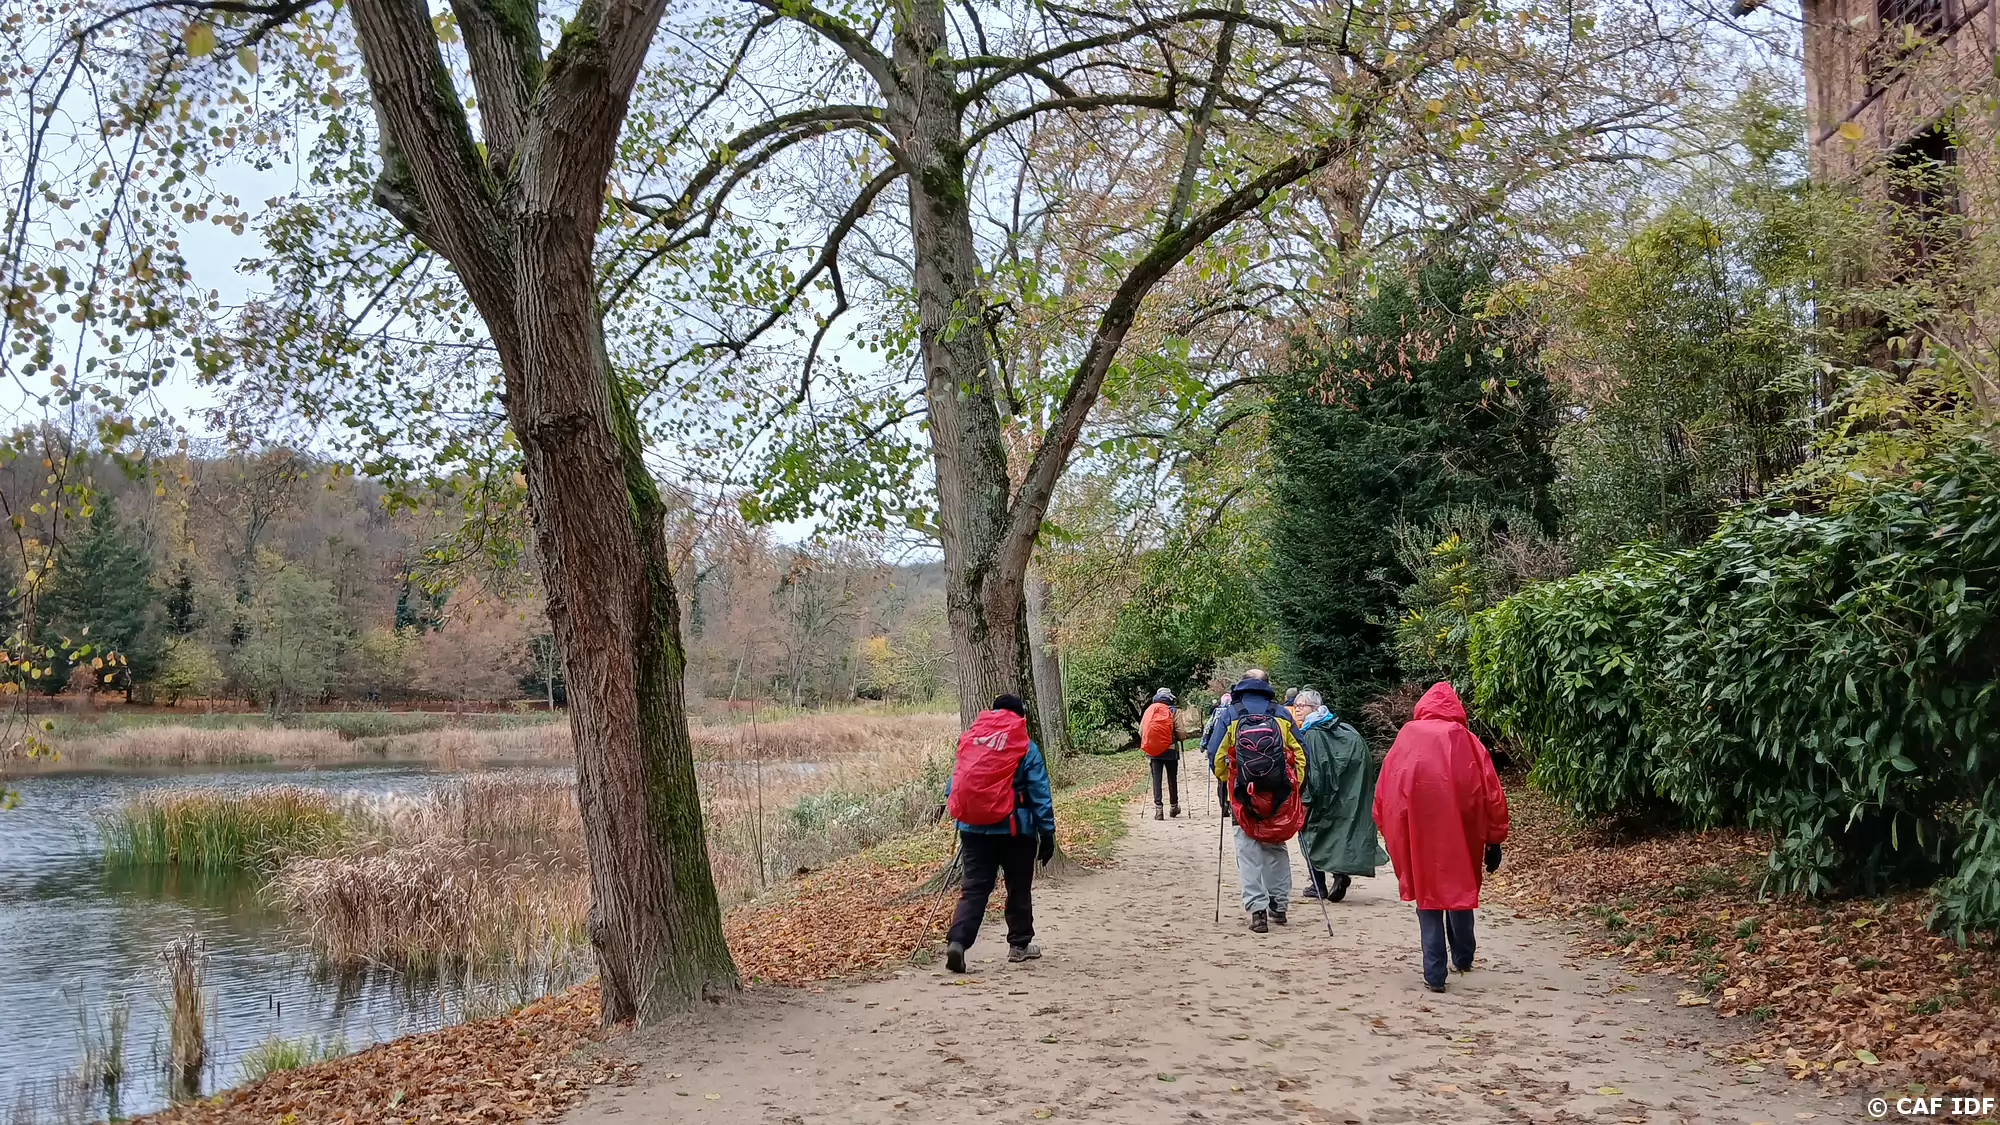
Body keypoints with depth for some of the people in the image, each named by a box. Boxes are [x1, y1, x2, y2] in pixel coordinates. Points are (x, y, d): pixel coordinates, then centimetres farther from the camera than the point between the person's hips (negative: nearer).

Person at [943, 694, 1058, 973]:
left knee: (974, 888, 5)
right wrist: (1047, 834, -1)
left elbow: (953, 786, 9)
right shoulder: (1027, 748, -4)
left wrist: (963, 815, 19)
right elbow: (1040, 795, -5)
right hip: (1015, 831, -3)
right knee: (1019, 888, 14)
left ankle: (957, 941, -12)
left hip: (973, 829, 3)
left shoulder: (969, 741, 6)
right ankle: (1019, 945, 23)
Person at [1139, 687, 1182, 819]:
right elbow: (1180, 733, -8)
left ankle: (1158, 808, -6)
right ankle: (1174, 806, 24)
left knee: (1156, 779, 3)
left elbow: (1141, 731, 4)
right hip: (1170, 749, -1)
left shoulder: (1149, 710, 3)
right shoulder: (1173, 711, -5)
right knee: (1172, 779, 12)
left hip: (1153, 750, 2)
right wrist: (1178, 739, 14)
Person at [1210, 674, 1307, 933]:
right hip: (1280, 796, 2)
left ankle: (1257, 909, -7)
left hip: (1244, 797, -2)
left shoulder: (1230, 718, 1)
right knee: (1276, 849, 19)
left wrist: (1227, 782, 16)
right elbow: (1300, 755, 1)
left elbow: (1218, 758, 0)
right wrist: (1294, 787, 8)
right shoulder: (1282, 717, 4)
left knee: (1248, 853, 3)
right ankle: (1279, 904, 23)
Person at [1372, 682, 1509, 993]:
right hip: (1460, 831, 1)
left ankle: (1434, 974, 0)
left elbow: (1384, 791, 3)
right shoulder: (1466, 740, 2)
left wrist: (1390, 832, 11)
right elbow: (1491, 792, 0)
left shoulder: (1407, 737, 3)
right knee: (1460, 889, 20)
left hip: (1416, 830, 0)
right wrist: (1494, 840, 5)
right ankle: (1463, 958, 34)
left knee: (1427, 893, 6)